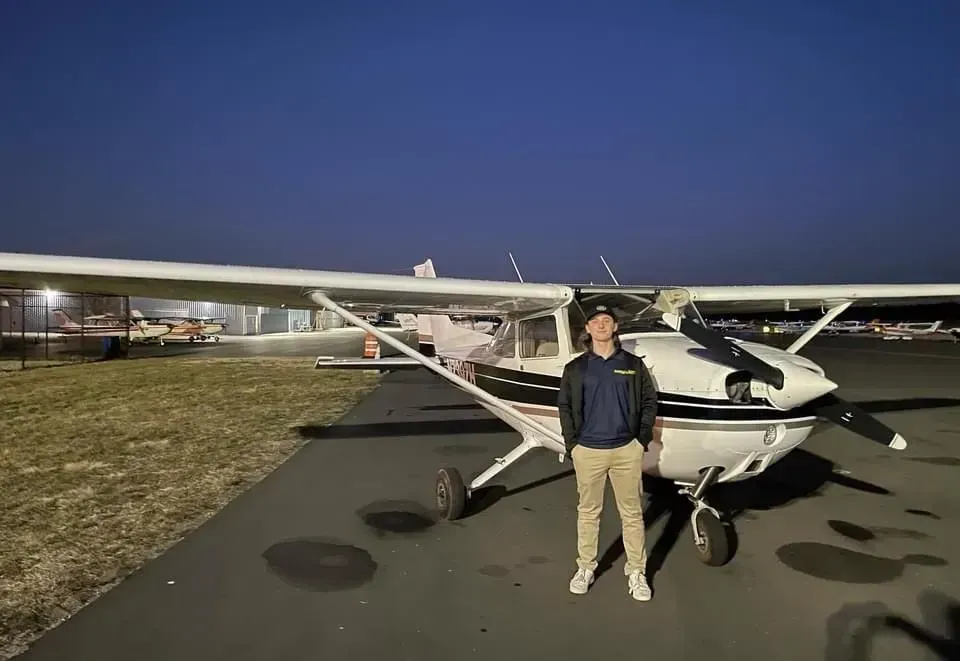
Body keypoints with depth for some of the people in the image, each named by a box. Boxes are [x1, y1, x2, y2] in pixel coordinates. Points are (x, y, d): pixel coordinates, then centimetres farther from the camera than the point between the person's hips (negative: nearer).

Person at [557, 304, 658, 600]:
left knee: (632, 513, 8)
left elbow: (649, 401, 6)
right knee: (588, 511, 11)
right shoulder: (575, 368, 3)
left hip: (627, 450, 0)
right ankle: (585, 567, 26)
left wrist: (642, 439, -2)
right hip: (588, 451, 0)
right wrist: (572, 443, -2)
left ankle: (636, 572, 21)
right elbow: (564, 406, 5)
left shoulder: (633, 364, 3)